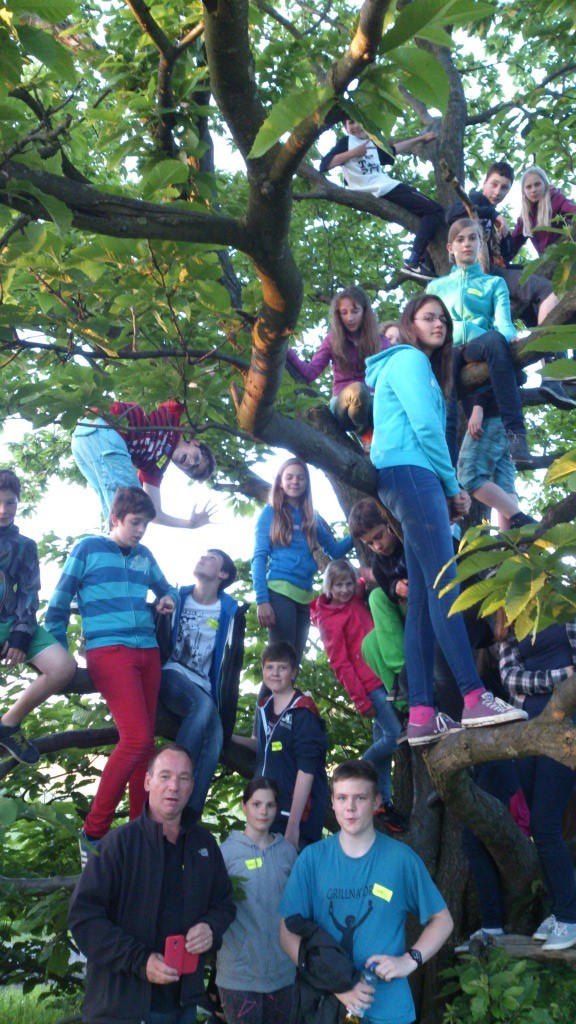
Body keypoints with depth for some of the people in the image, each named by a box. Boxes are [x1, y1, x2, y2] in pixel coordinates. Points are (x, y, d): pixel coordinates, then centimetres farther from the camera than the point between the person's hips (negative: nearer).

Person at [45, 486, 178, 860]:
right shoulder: (88, 549, 2)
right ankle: (94, 832, -6)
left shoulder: (144, 556, 16)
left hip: (148, 652, 6)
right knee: (137, 738, -17)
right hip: (109, 651, -6)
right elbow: (58, 607, 4)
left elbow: (167, 590, 32)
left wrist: (169, 600, 7)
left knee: (145, 742, 4)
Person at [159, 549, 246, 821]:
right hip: (171, 674, -2)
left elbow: (232, 663, 6)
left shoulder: (230, 612, 9)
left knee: (215, 737, -27)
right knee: (203, 705, -34)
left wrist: (224, 708, 0)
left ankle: (189, 815, -34)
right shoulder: (176, 597, 11)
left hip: (203, 689, 2)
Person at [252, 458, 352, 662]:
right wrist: (262, 600, -12)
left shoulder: (311, 517, 19)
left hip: (304, 597, 5)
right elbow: (259, 558, -1)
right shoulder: (271, 512, 6)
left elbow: (334, 550, 19)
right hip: (279, 592, -5)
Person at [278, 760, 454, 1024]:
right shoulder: (312, 858, -5)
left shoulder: (401, 858, -7)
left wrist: (409, 961, -13)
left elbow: (442, 920, 3)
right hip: (327, 1002, 1)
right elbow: (289, 931, -5)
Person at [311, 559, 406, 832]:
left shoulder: (358, 599, 9)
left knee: (382, 739, 8)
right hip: (368, 684, -6)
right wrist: (360, 699, -11)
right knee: (395, 735, -13)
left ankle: (384, 802, 15)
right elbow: (340, 663, -9)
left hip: (385, 676, 6)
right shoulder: (327, 619, -7)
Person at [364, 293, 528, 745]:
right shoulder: (409, 358, 1)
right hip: (410, 473, -10)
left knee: (423, 596, 0)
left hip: (415, 479, 10)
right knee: (444, 582, -19)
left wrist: (448, 489, 12)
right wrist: (453, 485, -3)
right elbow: (425, 427, -10)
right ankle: (476, 698, -25)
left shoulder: (423, 368, 32)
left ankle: (422, 716, -5)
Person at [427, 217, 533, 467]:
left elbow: (503, 321, 6)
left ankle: (515, 432, -48)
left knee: (495, 339, -41)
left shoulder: (494, 283, 24)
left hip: (479, 347, -1)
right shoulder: (436, 287, 29)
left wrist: (513, 337, -19)